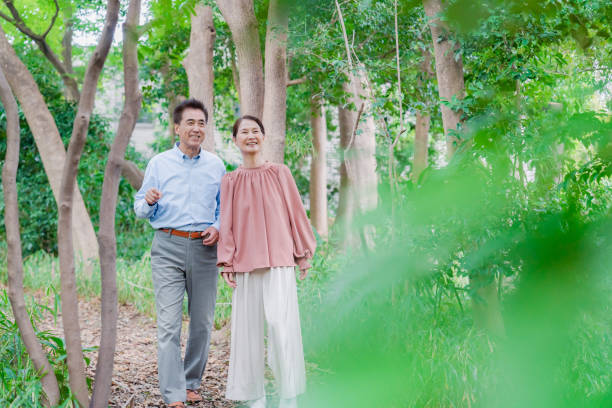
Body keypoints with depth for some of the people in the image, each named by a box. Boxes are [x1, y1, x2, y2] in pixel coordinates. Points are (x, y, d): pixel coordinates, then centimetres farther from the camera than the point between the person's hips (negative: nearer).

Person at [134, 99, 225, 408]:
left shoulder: (216, 166, 11)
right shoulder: (159, 164, 7)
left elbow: (225, 207, 16)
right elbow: (140, 209, 9)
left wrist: (218, 228, -3)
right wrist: (149, 201, -13)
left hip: (204, 249, 2)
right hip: (168, 247, -2)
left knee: (202, 322, 6)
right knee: (168, 324, -8)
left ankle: (192, 382, 23)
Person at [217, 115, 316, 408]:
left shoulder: (280, 174, 5)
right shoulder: (230, 182, 6)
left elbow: (295, 213, 8)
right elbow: (226, 224, 8)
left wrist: (304, 254, 8)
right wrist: (226, 262, 3)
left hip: (279, 260, -1)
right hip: (245, 263, 1)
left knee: (281, 323, -10)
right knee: (248, 326, 3)